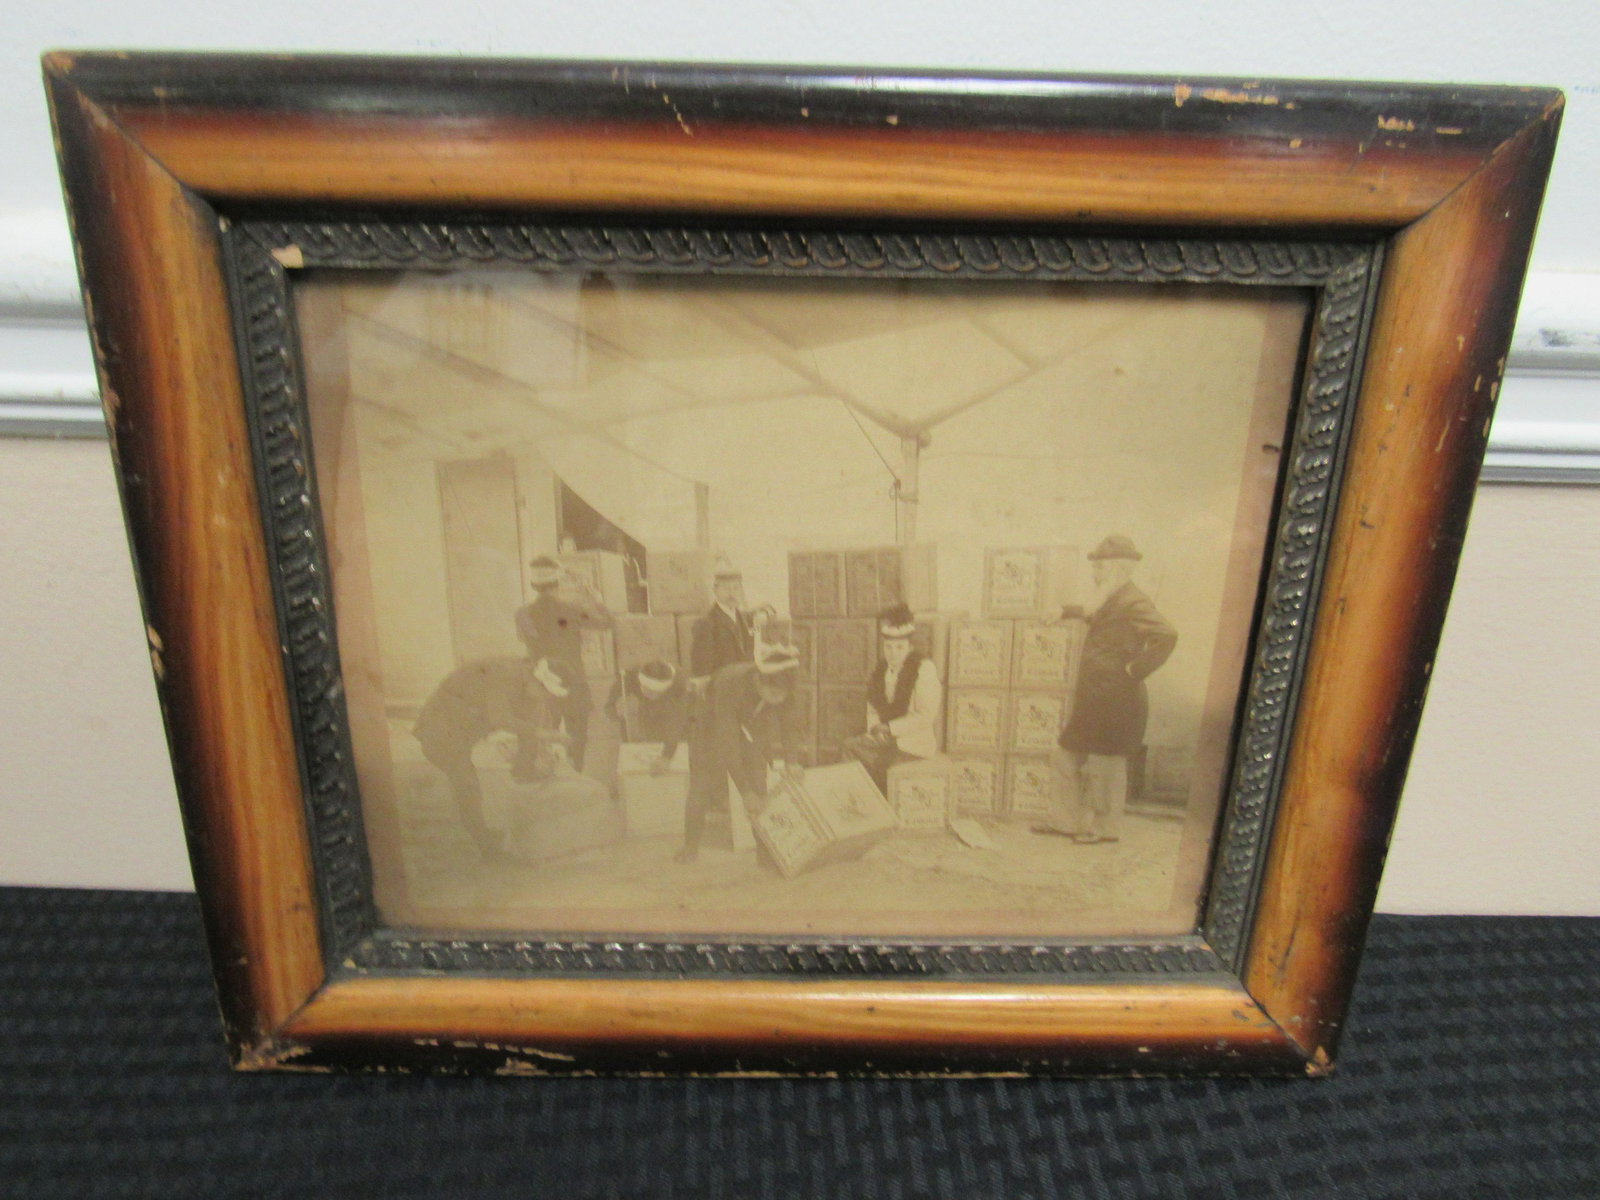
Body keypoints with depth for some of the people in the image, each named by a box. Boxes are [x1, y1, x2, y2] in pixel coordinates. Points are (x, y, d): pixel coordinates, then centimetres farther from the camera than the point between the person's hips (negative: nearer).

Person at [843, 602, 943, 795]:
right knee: (850, 747, -17)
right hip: (884, 738, 6)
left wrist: (889, 728, -15)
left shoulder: (924, 669, -9)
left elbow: (925, 717, -14)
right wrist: (875, 728, -5)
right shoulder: (881, 669, 10)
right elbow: (872, 709, 16)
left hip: (913, 743, -6)